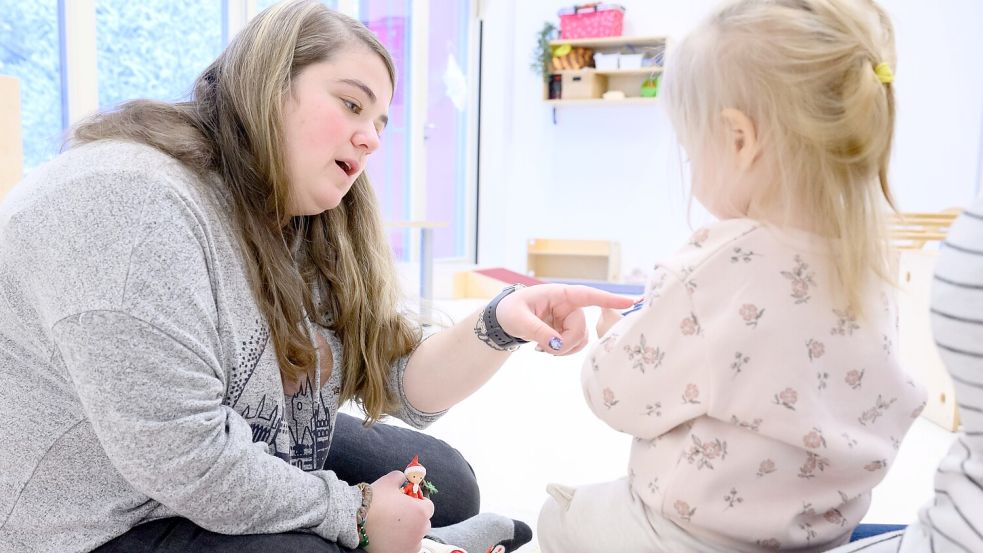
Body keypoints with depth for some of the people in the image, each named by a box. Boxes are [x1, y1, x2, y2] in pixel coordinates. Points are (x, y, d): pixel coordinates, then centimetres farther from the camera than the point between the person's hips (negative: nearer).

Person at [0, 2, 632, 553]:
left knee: (443, 481, 1)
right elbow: (186, 458, -31)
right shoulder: (131, 202, -26)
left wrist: (501, 324, -21)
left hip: (261, 470, 8)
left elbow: (403, 386, -2)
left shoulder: (312, 233, 1)